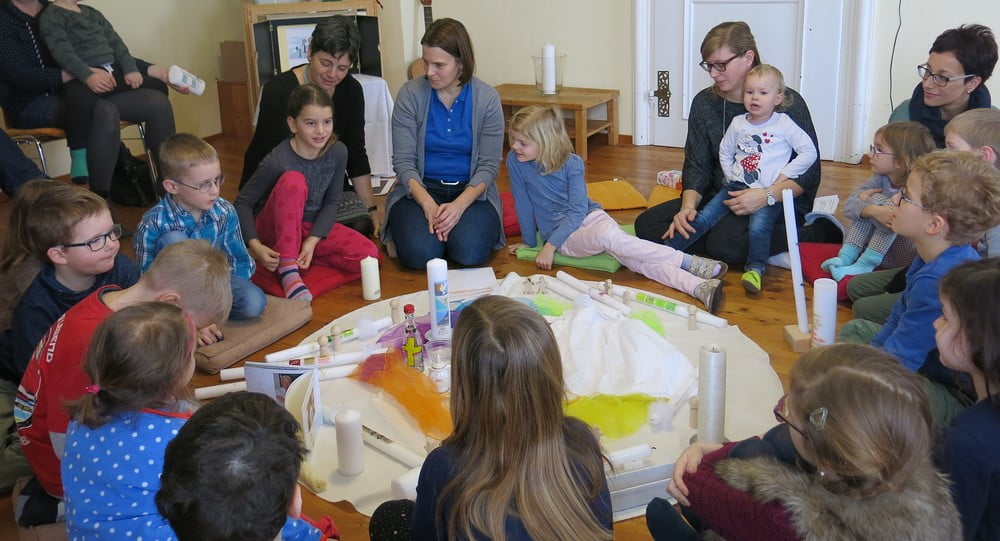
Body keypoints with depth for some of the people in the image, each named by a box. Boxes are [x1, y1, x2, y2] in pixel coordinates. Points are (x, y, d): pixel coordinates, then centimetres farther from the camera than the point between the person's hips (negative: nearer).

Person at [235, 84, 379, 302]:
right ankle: (287, 266, -25)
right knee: (293, 181, -34)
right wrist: (255, 246, -28)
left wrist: (313, 240, -17)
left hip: (313, 227, 4)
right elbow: (242, 203, -15)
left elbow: (332, 202, -4)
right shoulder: (277, 161, -23)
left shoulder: (338, 152, -11)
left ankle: (296, 255, -5)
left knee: (368, 255, -20)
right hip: (274, 230, -4)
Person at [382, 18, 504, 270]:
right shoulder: (411, 93, -6)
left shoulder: (487, 98, -5)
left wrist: (459, 205, -23)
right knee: (419, 254, -26)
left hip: (471, 190, 0)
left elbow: (489, 165, -6)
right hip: (421, 188, 0)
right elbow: (403, 160, -7)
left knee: (470, 253, -27)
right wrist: (428, 204, -23)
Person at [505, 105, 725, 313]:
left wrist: (550, 245, -20)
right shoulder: (515, 161, -6)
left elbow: (578, 210, -12)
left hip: (589, 216, 1)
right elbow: (523, 203, 1)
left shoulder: (571, 163, -8)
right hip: (562, 236, -1)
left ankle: (698, 287, -41)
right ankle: (688, 263, -34)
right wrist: (528, 241, 7)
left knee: (631, 257, -28)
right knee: (606, 235, -33)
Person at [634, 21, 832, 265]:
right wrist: (688, 205, -16)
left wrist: (766, 196, -27)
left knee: (726, 242, -37)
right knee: (647, 224, -12)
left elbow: (808, 173, -10)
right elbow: (696, 164, 4)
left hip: (778, 202, -6)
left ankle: (818, 232, -10)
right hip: (723, 198, 7)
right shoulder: (704, 103, 4)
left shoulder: (788, 103, -11)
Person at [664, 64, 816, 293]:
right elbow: (724, 153, 23)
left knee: (759, 226, -31)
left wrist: (784, 175, -6)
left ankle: (755, 270, -31)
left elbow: (810, 152, 0)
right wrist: (732, 178, 10)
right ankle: (666, 250, -12)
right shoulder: (738, 123, 11)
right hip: (737, 187, 4)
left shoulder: (784, 124, 0)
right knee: (705, 216, -12)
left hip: (769, 194, -3)